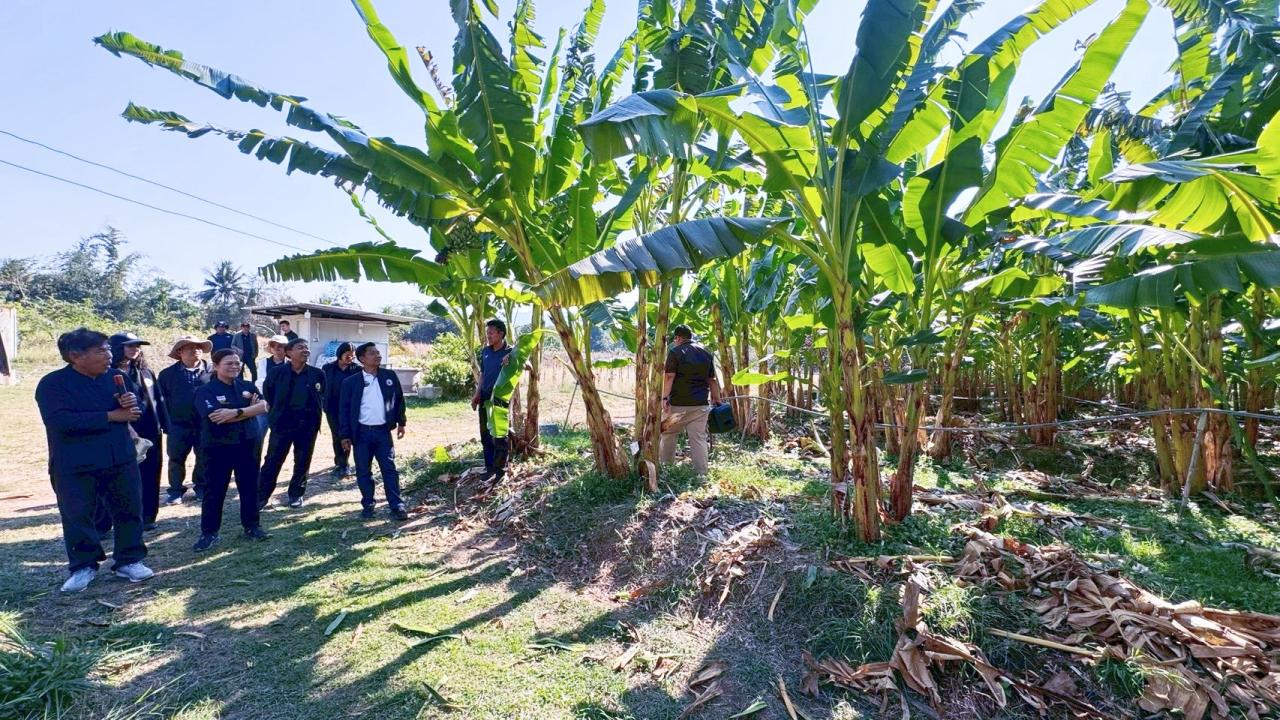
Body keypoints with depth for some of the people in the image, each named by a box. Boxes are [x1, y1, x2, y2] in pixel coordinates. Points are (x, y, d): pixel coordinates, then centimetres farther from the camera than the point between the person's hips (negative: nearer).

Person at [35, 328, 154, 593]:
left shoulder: (115, 376, 5)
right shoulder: (52, 383, -10)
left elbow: (137, 410, 10)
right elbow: (61, 421, -23)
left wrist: (132, 402, -14)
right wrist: (111, 416, -21)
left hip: (120, 460, 4)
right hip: (74, 466, -3)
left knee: (129, 511, 8)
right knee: (77, 517, 9)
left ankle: (129, 560, 21)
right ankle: (83, 566, 27)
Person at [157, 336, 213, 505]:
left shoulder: (212, 370, -2)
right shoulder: (168, 373, 2)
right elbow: (161, 399, 5)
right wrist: (167, 424, 0)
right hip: (178, 426, 1)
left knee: (204, 459, 10)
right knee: (176, 459, 10)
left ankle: (202, 487, 27)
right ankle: (176, 490, 25)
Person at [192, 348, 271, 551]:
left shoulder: (248, 387, 5)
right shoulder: (206, 392, -8)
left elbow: (263, 406, -10)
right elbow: (216, 417, -23)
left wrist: (236, 412, -23)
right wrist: (249, 410, -18)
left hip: (247, 444, 4)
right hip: (218, 447, -4)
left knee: (250, 487, 11)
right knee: (214, 490, 6)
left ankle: (252, 526, 23)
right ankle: (209, 533, 18)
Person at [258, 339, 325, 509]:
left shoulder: (318, 373, 0)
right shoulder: (277, 372, -2)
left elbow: (322, 397, 11)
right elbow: (269, 396, 8)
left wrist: (315, 416, 6)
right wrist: (275, 415, 7)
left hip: (308, 424, 1)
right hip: (282, 422, -1)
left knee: (303, 462, 10)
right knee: (273, 460, 3)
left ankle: (296, 494, 25)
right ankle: (261, 496, 15)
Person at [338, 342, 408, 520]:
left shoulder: (390, 376, 3)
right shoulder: (351, 382, -2)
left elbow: (399, 399, 12)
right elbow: (344, 409, 0)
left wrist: (401, 422, 11)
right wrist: (345, 435, -3)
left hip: (383, 431, 0)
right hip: (361, 432, 0)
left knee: (389, 469, 1)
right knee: (363, 472, 8)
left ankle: (397, 506, 4)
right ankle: (368, 505, 22)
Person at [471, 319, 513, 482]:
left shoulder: (510, 352, -10)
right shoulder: (485, 351, 7)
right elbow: (482, 374, 15)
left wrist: (511, 359, -38)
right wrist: (477, 394, 9)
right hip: (485, 397, 6)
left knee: (499, 435, 1)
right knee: (485, 435, 13)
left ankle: (500, 470, 11)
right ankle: (490, 467, 26)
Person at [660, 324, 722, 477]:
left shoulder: (675, 351, -4)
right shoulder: (706, 353, 11)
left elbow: (669, 376, -13)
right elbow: (712, 380, 12)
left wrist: (665, 397, -14)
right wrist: (716, 400, 16)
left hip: (678, 403, -4)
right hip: (700, 404, 4)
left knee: (668, 434, 12)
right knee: (699, 438, 5)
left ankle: (666, 466, 21)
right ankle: (701, 473, 4)